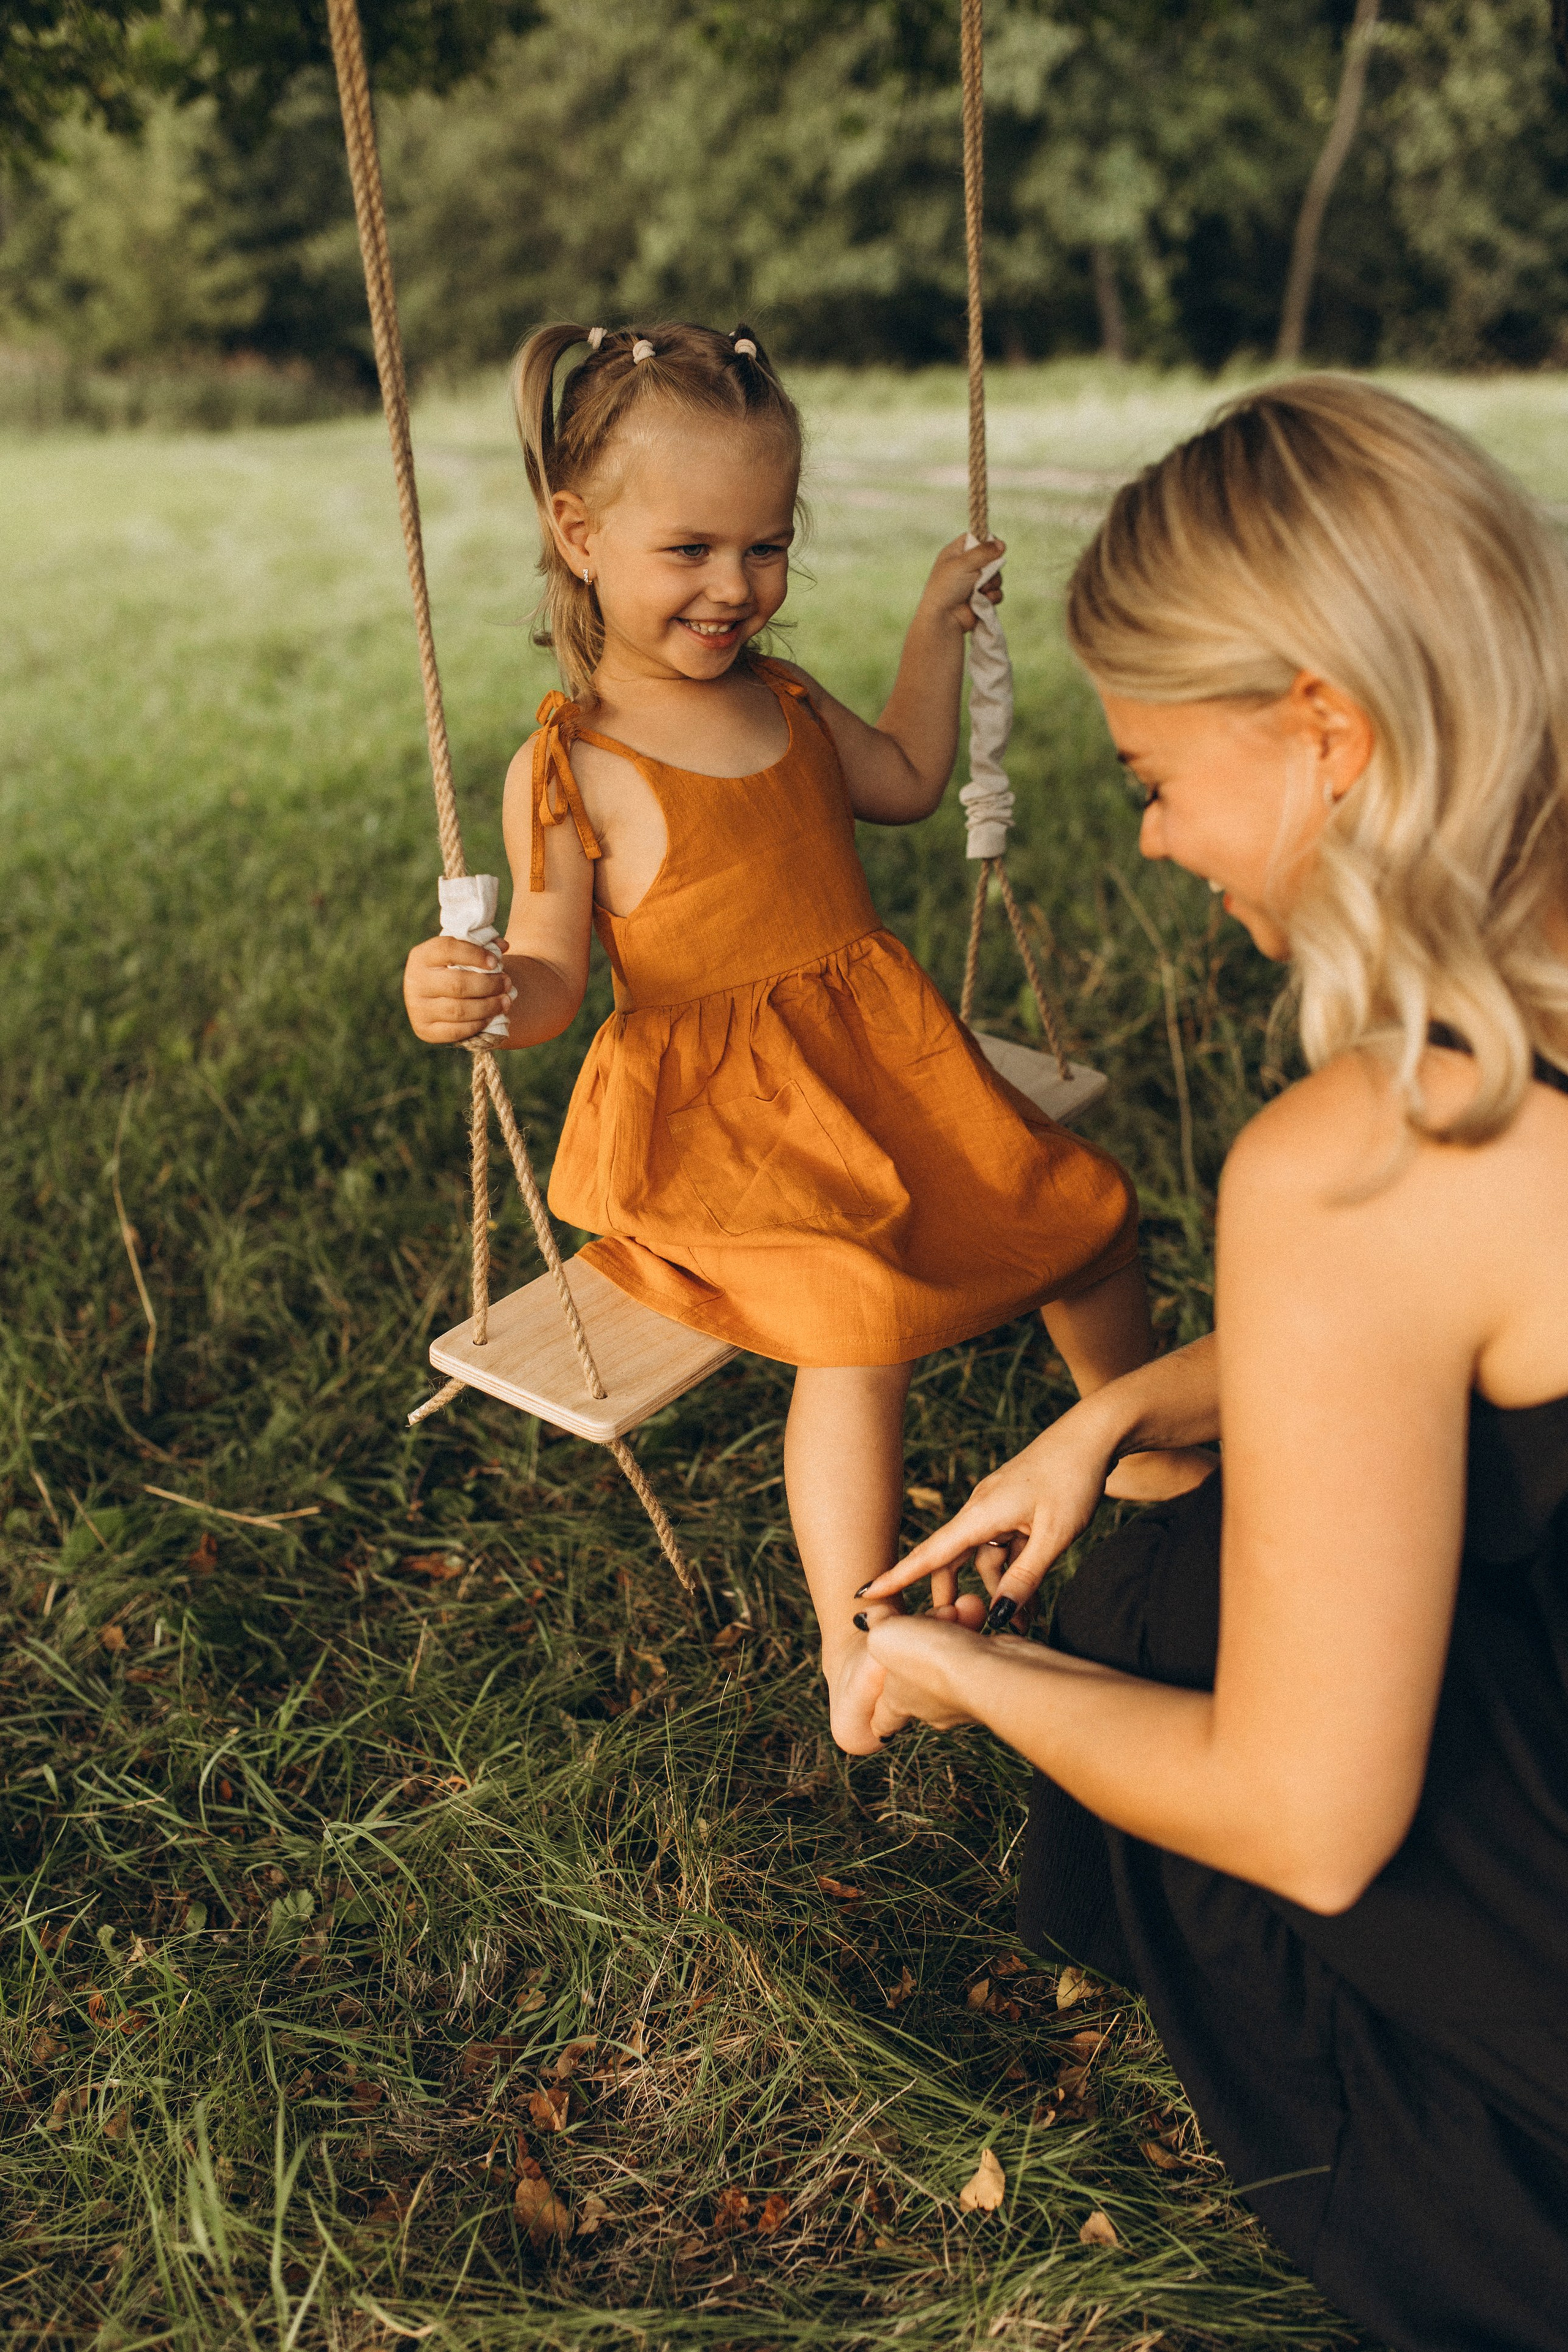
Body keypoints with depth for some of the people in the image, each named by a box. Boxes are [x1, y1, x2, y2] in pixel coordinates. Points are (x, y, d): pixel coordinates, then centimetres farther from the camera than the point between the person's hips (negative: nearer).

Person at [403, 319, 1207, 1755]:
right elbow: (555, 979, -12)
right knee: (859, 1320, -29)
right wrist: (482, 996, -34)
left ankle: (1150, 1449, 36)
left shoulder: (784, 698, 8)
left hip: (882, 1056, 7)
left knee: (1079, 1205, 9)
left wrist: (935, 631, 23)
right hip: (722, 1116, -7)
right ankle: (853, 1656, -14)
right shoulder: (568, 771, -12)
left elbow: (906, 785, 26)